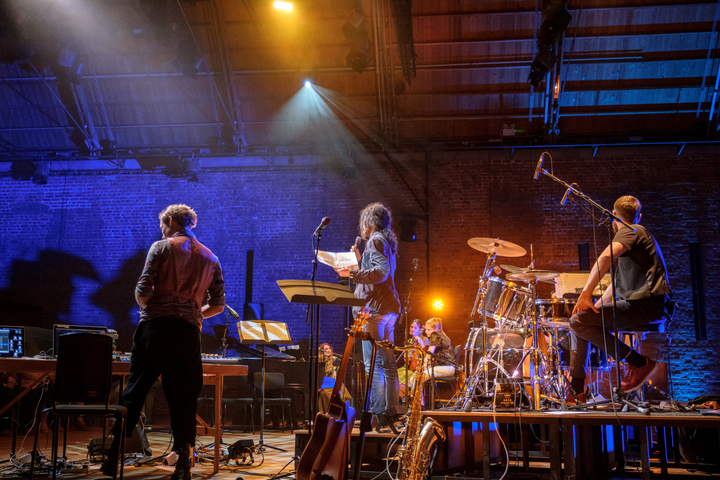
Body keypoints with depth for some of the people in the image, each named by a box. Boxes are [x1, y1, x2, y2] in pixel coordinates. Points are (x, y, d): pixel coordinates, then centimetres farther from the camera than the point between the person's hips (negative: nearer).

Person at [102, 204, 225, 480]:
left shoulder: (161, 248, 2)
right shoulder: (210, 258, 13)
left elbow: (142, 291, -6)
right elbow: (218, 305, 11)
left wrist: (150, 310, 13)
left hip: (155, 327, -2)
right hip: (188, 334, 2)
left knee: (133, 394, 7)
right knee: (184, 400, 6)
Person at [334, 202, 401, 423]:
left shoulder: (376, 240, -8)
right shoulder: (387, 240, 21)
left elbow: (381, 272, -21)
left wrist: (352, 273, -21)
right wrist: (360, 259, 28)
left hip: (375, 308, -10)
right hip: (387, 307, 10)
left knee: (373, 363, -10)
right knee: (387, 362, 12)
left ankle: (377, 413, -11)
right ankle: (392, 410, 16)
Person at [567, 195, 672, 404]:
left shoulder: (631, 231, -5)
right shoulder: (636, 234, 27)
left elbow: (606, 257, -26)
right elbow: (618, 283, 28)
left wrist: (586, 293, -26)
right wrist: (595, 307, 20)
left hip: (646, 304, -10)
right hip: (636, 303, 10)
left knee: (579, 321, -18)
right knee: (577, 323, 10)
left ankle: (638, 362, -11)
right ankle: (576, 392, 7)